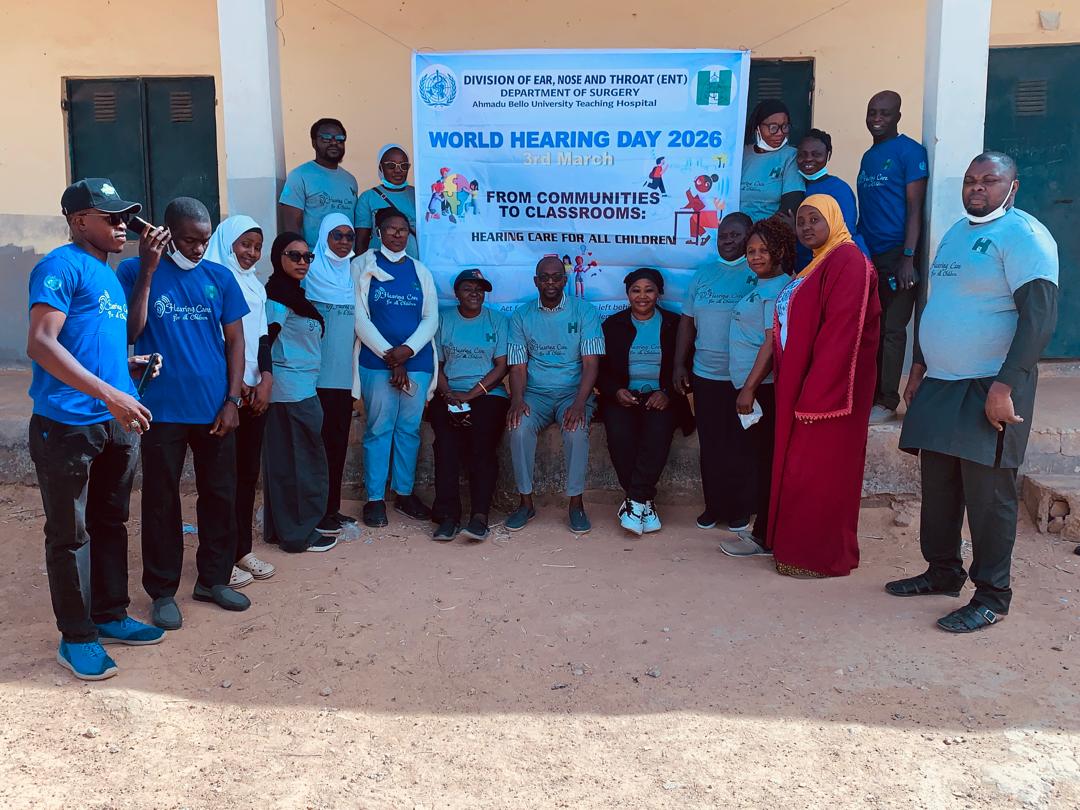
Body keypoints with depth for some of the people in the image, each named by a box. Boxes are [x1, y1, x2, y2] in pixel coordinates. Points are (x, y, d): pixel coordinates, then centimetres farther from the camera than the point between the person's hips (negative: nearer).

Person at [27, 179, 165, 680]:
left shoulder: (109, 275, 17)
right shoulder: (62, 266, -9)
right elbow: (40, 344, -20)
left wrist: (132, 365, 9)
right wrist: (110, 394, -25)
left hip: (117, 423, 9)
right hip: (67, 425, -8)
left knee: (111, 523, 18)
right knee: (69, 535, 4)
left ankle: (111, 615, 32)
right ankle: (76, 637, 16)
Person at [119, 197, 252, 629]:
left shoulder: (220, 277, 4)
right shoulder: (134, 271, -2)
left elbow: (235, 340, 7)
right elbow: (130, 333, -13)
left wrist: (232, 400, -1)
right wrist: (147, 273, -17)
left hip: (215, 409, 3)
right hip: (162, 411, -3)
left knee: (221, 496, 10)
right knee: (161, 501, 6)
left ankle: (213, 579, 26)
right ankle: (163, 591, 19)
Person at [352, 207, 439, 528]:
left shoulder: (420, 270, 13)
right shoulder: (363, 266, 3)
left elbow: (431, 318, 6)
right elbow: (359, 317, -4)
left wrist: (407, 350, -10)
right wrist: (389, 355, -11)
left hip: (417, 361, 3)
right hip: (376, 361, -3)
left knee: (409, 429, 7)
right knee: (378, 429, -1)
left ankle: (405, 493, 18)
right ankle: (375, 499, 6)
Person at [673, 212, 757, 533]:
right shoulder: (703, 275, 12)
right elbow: (687, 322, 14)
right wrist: (679, 365, 8)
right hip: (705, 376, 4)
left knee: (742, 446, 5)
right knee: (711, 446, 9)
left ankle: (741, 509, 17)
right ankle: (714, 506, 21)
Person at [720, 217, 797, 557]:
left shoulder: (777, 288, -12)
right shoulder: (760, 286, 17)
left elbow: (772, 343, -18)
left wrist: (749, 388, -19)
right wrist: (746, 388, 16)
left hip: (763, 387, -10)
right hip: (751, 386, 10)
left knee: (761, 459, -4)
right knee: (757, 457, 13)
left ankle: (763, 537, 4)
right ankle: (762, 528, 21)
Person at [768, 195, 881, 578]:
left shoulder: (848, 260, -13)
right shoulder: (816, 264, 18)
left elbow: (841, 334, -21)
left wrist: (815, 395, -23)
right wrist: (797, 390, 12)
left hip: (828, 390, -10)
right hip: (800, 386, 10)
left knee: (819, 469, -3)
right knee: (800, 466, 14)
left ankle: (821, 556, 8)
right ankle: (801, 546, 24)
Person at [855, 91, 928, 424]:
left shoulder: (909, 151, -4)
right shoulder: (868, 156, 17)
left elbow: (915, 208, -10)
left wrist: (908, 258, -17)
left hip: (895, 255, -6)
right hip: (866, 254, 6)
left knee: (891, 329, -1)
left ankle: (887, 401, 5)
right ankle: (868, 393, 15)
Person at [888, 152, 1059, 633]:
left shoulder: (1023, 236, -9)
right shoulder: (955, 234, 17)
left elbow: (1039, 317, -18)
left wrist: (1006, 386, -24)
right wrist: (920, 367, 20)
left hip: (989, 390, -8)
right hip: (940, 386, 8)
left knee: (987, 494, -2)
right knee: (938, 485, 12)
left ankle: (991, 596, 8)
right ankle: (943, 572, 27)